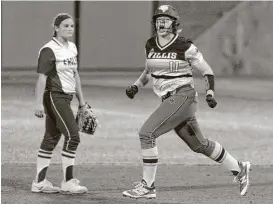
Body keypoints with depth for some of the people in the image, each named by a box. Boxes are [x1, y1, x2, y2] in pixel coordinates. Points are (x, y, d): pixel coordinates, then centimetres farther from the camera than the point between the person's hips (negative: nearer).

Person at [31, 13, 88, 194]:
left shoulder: (72, 48, 13)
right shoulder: (49, 50, -13)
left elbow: (75, 75, 20)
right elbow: (42, 77, -16)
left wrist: (81, 100, 20)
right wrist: (39, 103, -21)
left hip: (66, 98, 8)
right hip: (54, 96, -8)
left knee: (51, 139, 10)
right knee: (72, 136, -11)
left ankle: (39, 182, 15)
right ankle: (68, 183, -4)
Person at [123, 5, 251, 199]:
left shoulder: (185, 47, -11)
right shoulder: (150, 45, 8)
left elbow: (207, 71, -3)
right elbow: (148, 70, 25)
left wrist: (210, 93, -18)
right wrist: (136, 86, 9)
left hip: (183, 97, -7)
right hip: (169, 100, 7)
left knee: (147, 133, -18)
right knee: (200, 144, 15)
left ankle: (147, 186, -10)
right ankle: (239, 168, 32)